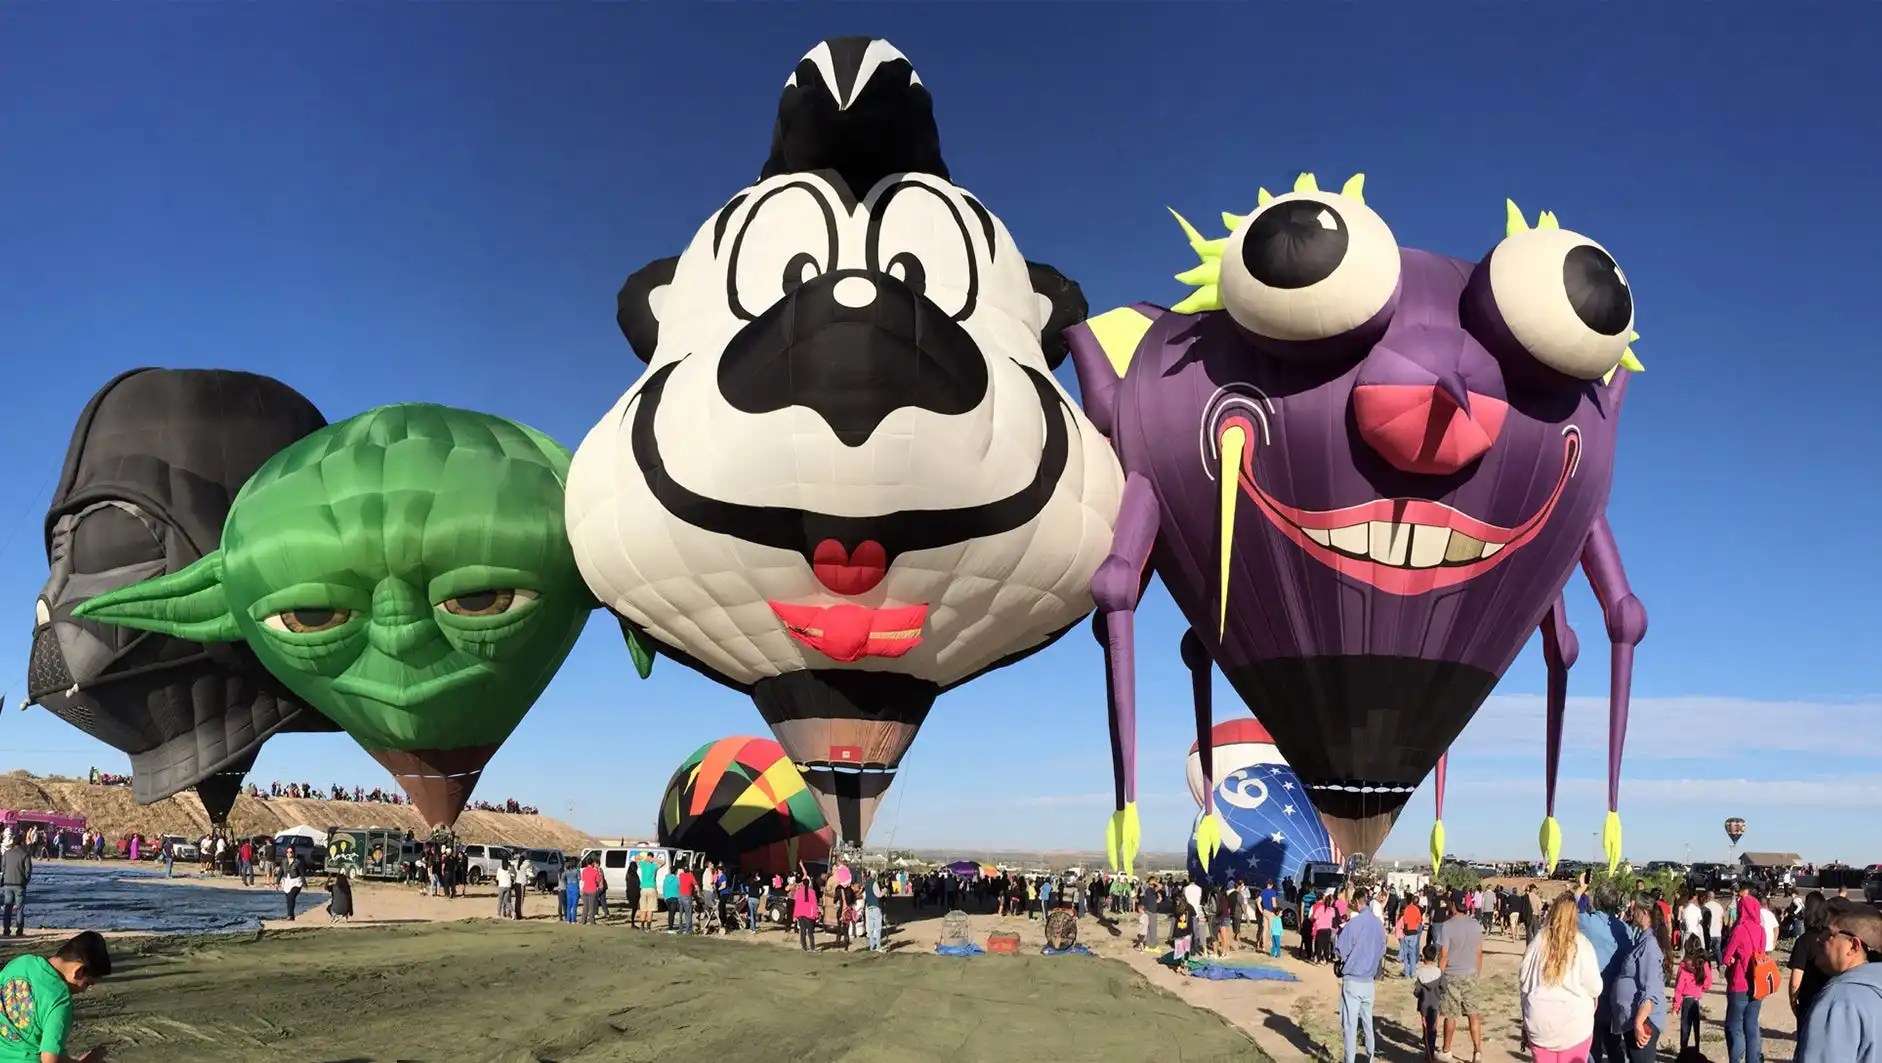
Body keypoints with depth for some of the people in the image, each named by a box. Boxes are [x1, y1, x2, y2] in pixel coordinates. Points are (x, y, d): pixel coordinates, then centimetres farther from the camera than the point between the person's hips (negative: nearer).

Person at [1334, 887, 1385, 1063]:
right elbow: (1382, 952, 13)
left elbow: (1340, 953, -14)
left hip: (1352, 980, -6)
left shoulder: (1353, 924, -17)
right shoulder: (1379, 924, 2)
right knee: (1367, 1020, 18)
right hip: (1369, 980, 6)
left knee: (1349, 1023, 0)